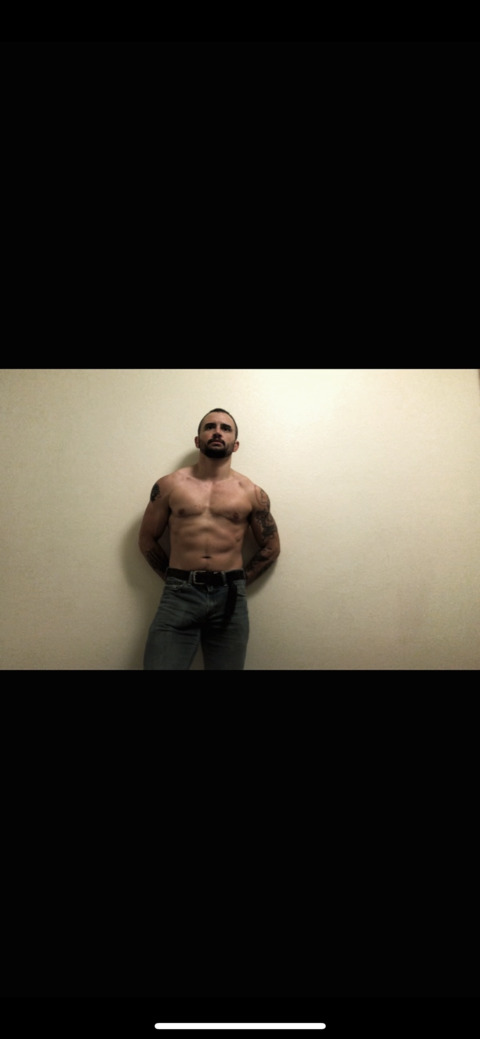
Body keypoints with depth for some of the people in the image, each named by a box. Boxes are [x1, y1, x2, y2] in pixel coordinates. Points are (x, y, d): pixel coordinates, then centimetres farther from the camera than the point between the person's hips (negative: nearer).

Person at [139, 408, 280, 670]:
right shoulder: (169, 485, 4)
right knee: (159, 666, -3)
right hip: (178, 595, -1)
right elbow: (147, 540, 12)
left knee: (227, 667, 13)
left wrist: (237, 582, 6)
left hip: (229, 598, 1)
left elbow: (271, 548, 13)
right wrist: (174, 578, 5)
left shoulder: (251, 493, 5)